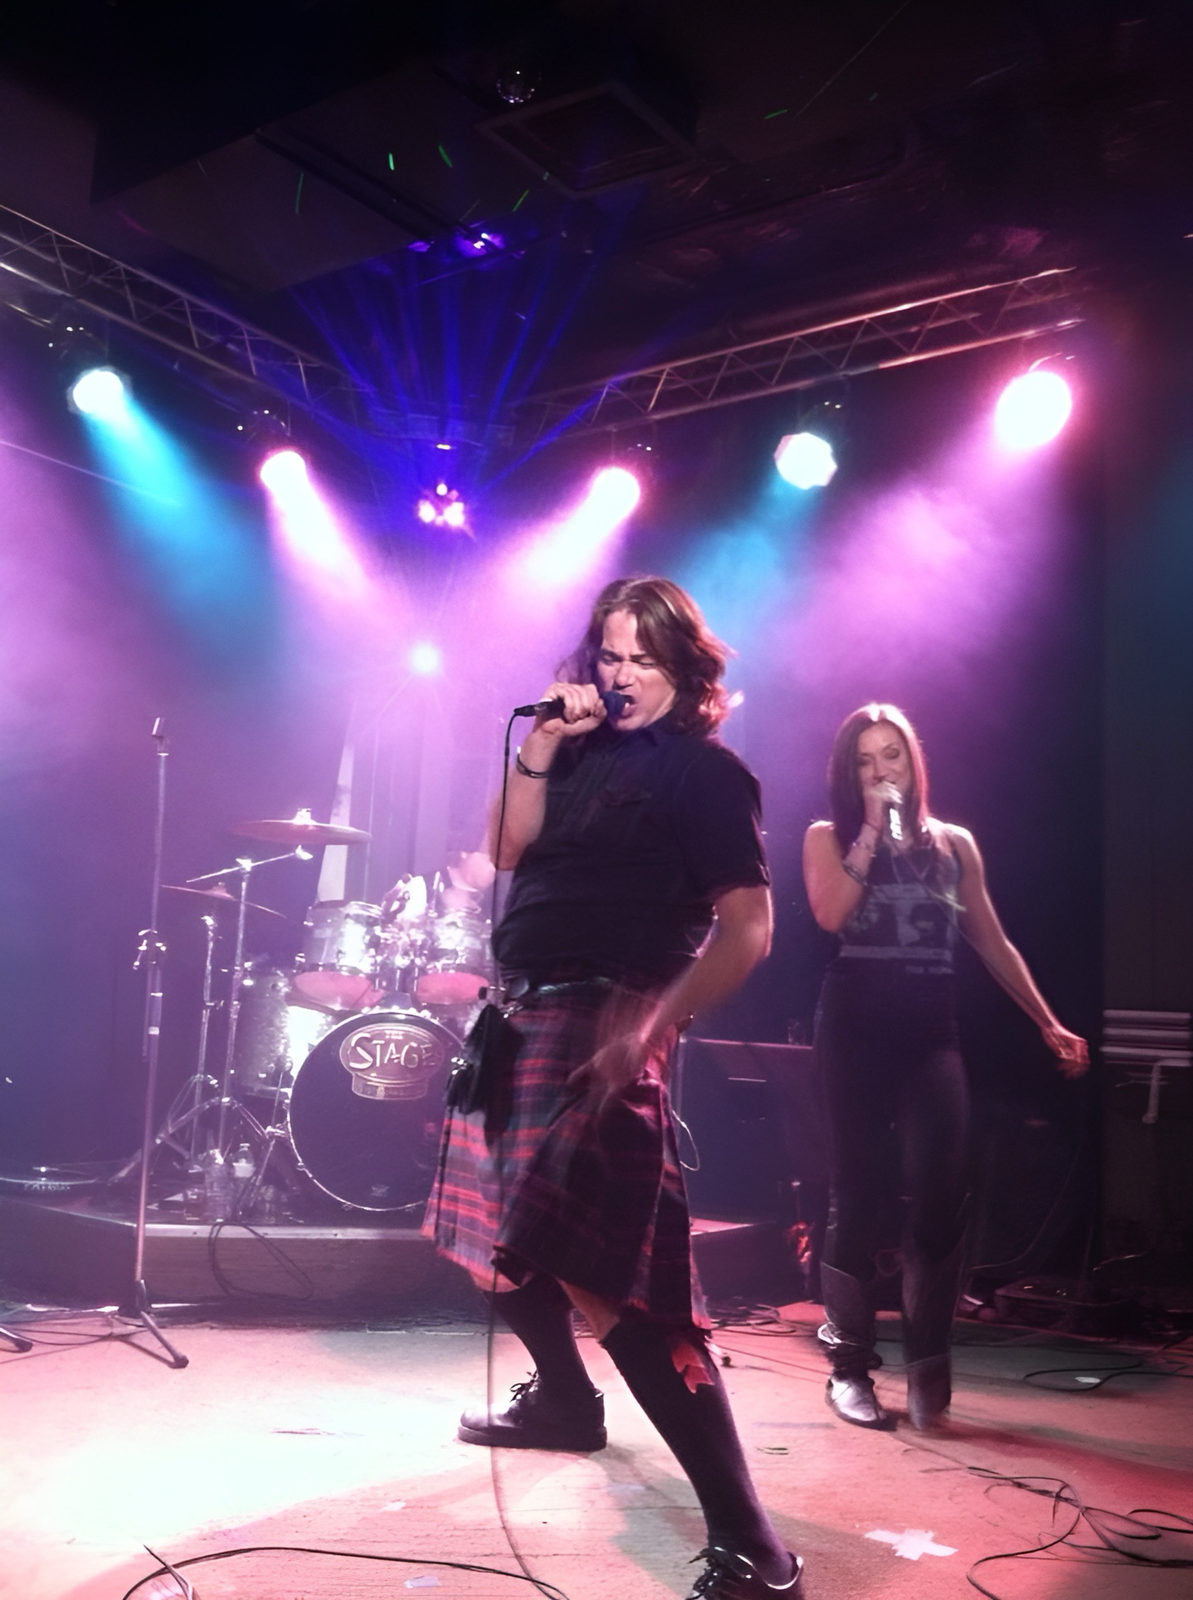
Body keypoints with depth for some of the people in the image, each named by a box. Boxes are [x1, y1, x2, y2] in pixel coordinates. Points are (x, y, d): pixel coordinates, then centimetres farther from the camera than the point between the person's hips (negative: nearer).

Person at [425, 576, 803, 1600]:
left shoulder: (704, 772, -6)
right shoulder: (585, 751, 16)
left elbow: (747, 930, -13)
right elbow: (509, 846, 8)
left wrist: (651, 1027, -25)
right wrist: (540, 746, -5)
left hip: (603, 1028, -8)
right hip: (523, 1016, 9)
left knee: (612, 1282, -18)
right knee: (503, 1236, 19)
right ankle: (565, 1400, 43)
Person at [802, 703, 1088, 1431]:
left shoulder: (955, 843, 13)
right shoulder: (829, 839, 7)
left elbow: (994, 942, 13)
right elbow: (831, 914, -13)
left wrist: (1048, 1022, 8)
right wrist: (870, 834, -9)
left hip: (932, 1030, 2)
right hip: (855, 1028, -1)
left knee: (940, 1192, -12)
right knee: (860, 1196, 1)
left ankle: (929, 1360, 2)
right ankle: (851, 1365, 11)